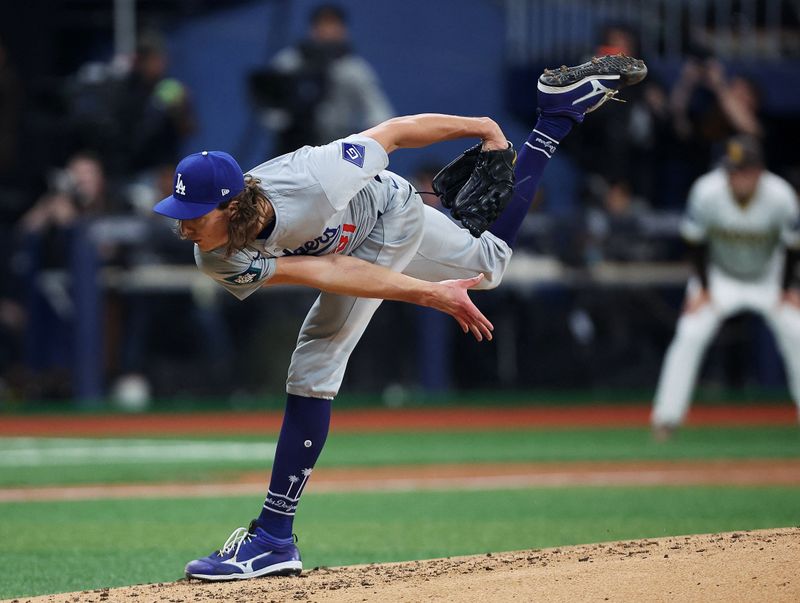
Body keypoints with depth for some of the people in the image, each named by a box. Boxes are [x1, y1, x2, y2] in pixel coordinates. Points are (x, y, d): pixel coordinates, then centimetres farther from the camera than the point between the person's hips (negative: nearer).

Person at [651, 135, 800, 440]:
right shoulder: (706, 192, -28)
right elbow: (695, 240, -12)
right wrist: (703, 288, -11)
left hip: (768, 277, 1)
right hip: (719, 277, -1)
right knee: (690, 334, -17)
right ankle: (666, 415, -10)